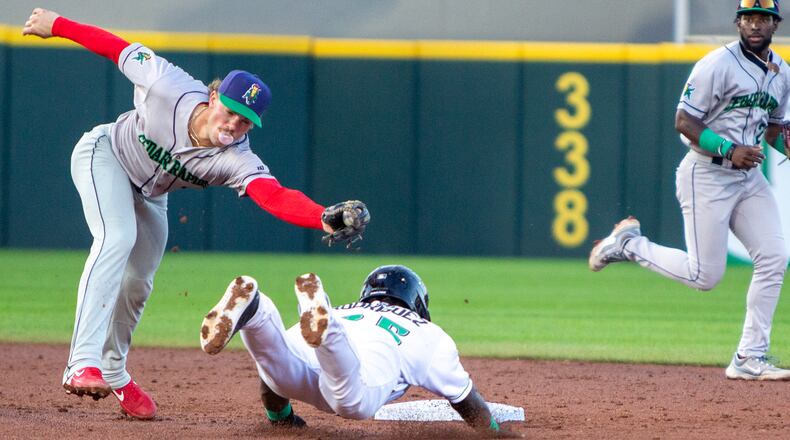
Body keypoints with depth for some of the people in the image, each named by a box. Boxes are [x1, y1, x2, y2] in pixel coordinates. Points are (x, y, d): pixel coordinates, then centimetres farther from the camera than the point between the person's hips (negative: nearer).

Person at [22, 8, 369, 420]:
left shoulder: (236, 160, -33)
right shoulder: (170, 88, -36)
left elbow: (275, 196, -50)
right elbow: (117, 47, -22)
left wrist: (327, 218, -69)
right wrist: (56, 24, -11)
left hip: (148, 195, 4)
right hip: (104, 154, -4)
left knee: (136, 284, 9)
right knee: (118, 238, -28)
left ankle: (113, 372, 36)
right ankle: (82, 365, -38)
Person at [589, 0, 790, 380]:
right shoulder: (718, 64, -13)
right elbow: (684, 122, -15)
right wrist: (728, 150, -26)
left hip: (749, 177, 7)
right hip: (706, 175, -7)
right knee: (705, 275, -8)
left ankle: (750, 359, -1)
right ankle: (629, 244, 16)